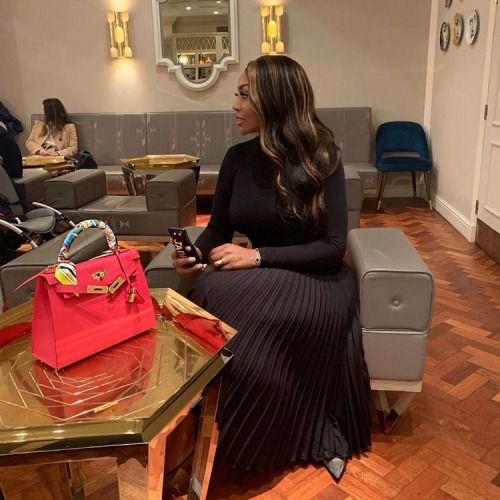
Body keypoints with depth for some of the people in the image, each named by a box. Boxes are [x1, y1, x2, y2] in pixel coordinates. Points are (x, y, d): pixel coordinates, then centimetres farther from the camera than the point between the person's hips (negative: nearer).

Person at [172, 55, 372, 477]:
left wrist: (258, 257, -23)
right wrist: (195, 253, -13)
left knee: (218, 295, -30)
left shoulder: (320, 157, -11)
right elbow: (219, 228, 10)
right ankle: (316, 437, -7)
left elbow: (333, 246, -15)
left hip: (317, 281, -5)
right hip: (264, 280, 5)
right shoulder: (237, 158, 2)